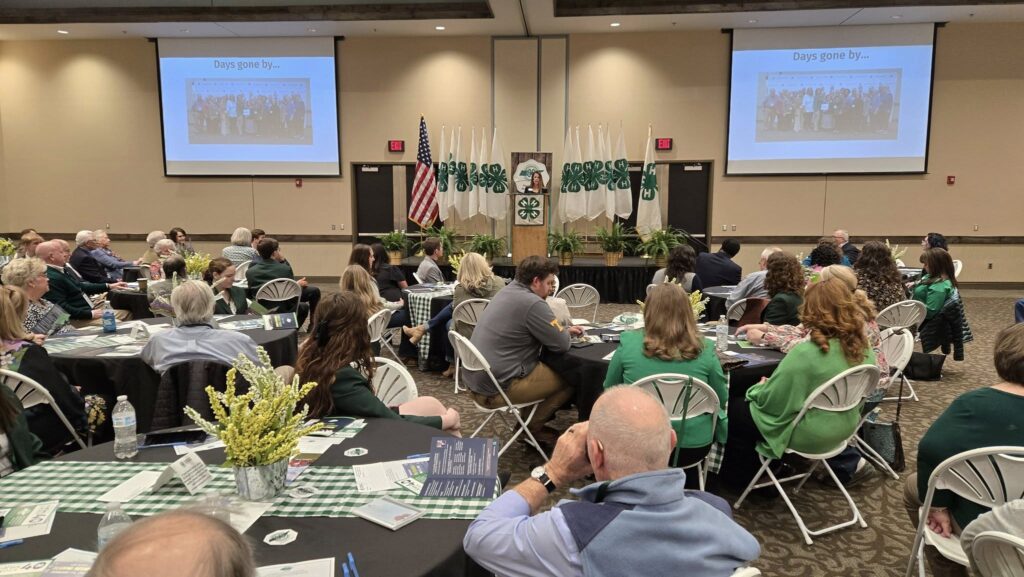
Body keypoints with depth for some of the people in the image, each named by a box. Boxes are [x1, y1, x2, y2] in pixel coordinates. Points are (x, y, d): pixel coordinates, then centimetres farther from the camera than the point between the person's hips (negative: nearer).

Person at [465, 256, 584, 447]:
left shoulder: (509, 290, 10)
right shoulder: (532, 303, -20)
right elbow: (562, 345, -14)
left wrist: (564, 330, 13)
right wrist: (564, 332, 7)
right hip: (498, 388, -10)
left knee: (549, 365, 25)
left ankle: (528, 422, 27)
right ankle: (532, 428, 16)